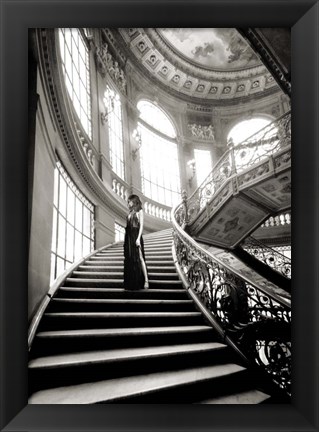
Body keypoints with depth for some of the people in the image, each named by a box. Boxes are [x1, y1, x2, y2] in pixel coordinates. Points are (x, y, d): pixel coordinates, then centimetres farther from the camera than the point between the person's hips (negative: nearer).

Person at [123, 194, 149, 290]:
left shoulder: (139, 211, 0)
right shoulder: (130, 213, 18)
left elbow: (141, 225, -7)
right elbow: (128, 226, 16)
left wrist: (138, 238, -17)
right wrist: (126, 241, 12)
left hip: (136, 236, -7)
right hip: (129, 237, 7)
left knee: (140, 258, -9)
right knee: (129, 259, 5)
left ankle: (146, 280, -5)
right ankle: (132, 283, 11)